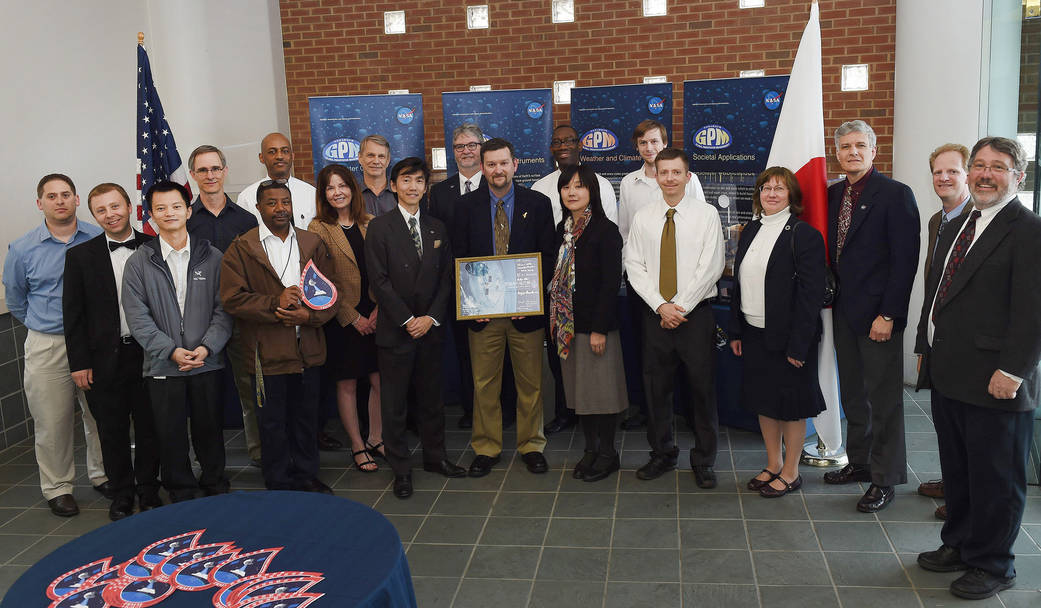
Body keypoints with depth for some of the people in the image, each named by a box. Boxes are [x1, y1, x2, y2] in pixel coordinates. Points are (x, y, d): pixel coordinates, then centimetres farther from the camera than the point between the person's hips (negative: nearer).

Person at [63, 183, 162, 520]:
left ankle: (148, 489, 26)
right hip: (105, 359, 0)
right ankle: (121, 493, 26)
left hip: (148, 354, 0)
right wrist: (79, 362, -3)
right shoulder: (80, 255, 1)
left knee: (149, 426, 10)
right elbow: (73, 313, 1)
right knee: (112, 430, 10)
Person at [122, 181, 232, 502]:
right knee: (170, 433, 7)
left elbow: (224, 310, 1)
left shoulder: (212, 257, 3)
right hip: (162, 365, 0)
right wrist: (172, 351, -12)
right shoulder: (139, 262, 2)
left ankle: (215, 487, 27)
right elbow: (137, 317, -3)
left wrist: (207, 347, -13)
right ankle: (181, 494, 23)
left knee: (209, 428, 10)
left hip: (207, 362, 0)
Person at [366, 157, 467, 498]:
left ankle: (434, 456, 28)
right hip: (395, 330, -4)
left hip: (430, 328, 4)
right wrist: (407, 320, -12)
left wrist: (431, 317, -5)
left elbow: (446, 277, 8)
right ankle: (401, 470, 15)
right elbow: (380, 281, -9)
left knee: (431, 397, 13)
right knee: (395, 403, 4)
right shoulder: (380, 228, -3)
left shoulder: (436, 228, 11)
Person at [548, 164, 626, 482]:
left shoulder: (605, 230, -11)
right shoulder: (562, 230, 10)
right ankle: (591, 448, 26)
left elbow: (611, 283, -15)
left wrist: (600, 328, -18)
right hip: (568, 324, 7)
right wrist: (556, 320, 8)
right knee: (579, 390, 13)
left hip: (596, 324, -7)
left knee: (601, 389, 2)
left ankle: (607, 454, 16)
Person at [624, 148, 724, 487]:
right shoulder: (642, 218, 6)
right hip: (655, 314, 3)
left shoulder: (707, 215, -1)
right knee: (656, 386, 8)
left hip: (696, 313, -2)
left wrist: (680, 307, -11)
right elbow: (634, 266, 2)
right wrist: (661, 306, -9)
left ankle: (704, 460, 17)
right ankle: (662, 454, 24)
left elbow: (710, 268, -7)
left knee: (703, 388, 3)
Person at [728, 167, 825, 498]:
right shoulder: (750, 231, 9)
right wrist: (736, 331, 9)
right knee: (763, 400, 15)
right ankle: (773, 464, 31)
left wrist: (797, 344, -18)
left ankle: (790, 472, 21)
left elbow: (811, 293, -15)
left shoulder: (804, 235, -12)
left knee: (791, 405, 6)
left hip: (787, 336, -6)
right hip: (754, 334, 7)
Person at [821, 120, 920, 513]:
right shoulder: (832, 194, 10)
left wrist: (888, 315, -17)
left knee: (884, 399, 3)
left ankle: (884, 480, 14)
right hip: (844, 311, 7)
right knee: (853, 393, 16)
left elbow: (905, 260, -13)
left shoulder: (895, 194, -10)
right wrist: (829, 295, 4)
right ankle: (859, 462, 32)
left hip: (878, 313, -6)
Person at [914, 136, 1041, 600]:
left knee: (995, 479, 7)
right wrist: (925, 349, 17)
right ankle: (958, 544, 35)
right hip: (948, 378, 8)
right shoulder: (955, 228, 15)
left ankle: (992, 565, 22)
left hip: (994, 385, -8)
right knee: (956, 471, 19)